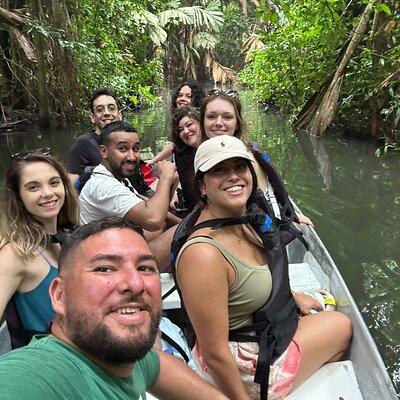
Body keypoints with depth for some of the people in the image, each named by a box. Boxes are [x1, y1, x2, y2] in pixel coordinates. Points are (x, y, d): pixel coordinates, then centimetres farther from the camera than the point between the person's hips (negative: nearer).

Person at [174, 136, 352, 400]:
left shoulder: (243, 219, -7)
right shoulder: (203, 254, -36)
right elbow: (215, 354, -27)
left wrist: (292, 296, 14)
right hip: (248, 369, -8)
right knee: (343, 325, 11)